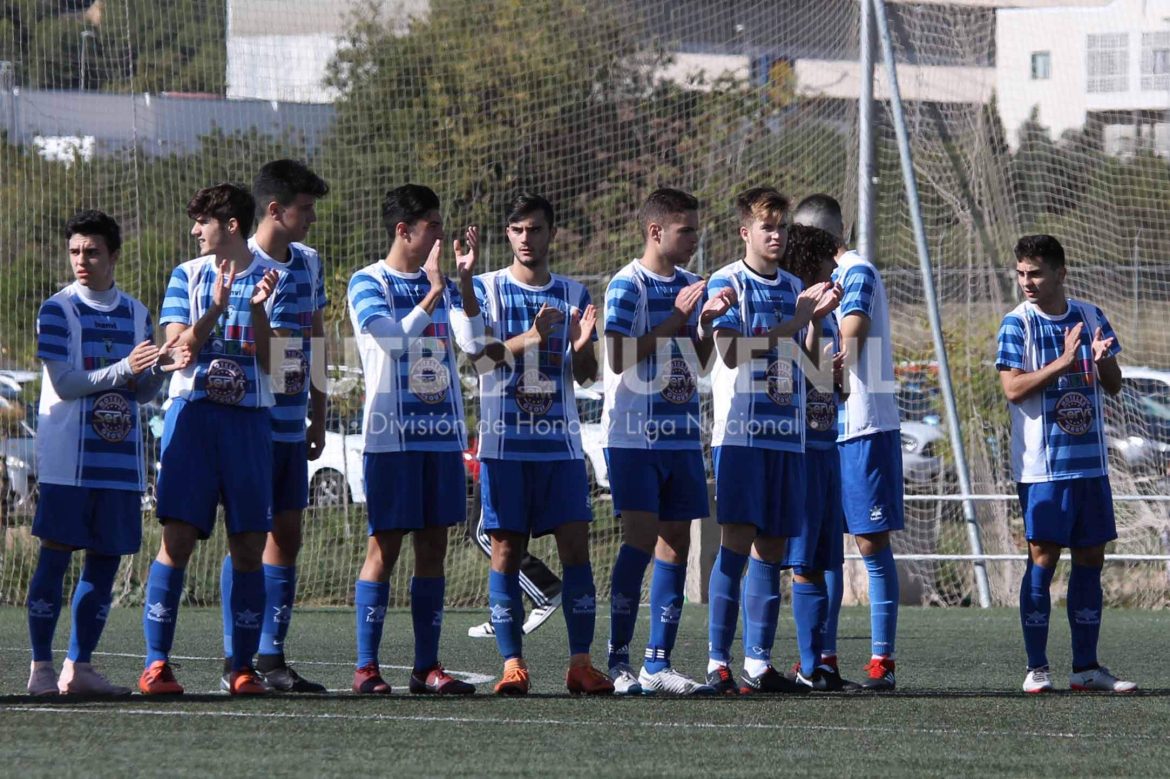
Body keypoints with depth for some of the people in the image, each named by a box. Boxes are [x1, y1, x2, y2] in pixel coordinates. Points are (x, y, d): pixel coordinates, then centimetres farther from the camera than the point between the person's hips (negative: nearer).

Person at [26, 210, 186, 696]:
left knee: (105, 560, 4)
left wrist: (159, 369, -8)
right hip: (67, 459, -5)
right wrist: (123, 369, -22)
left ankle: (78, 667, 10)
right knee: (55, 556, -5)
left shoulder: (135, 314, 13)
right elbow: (63, 383, -12)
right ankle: (41, 667, -2)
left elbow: (142, 393, 13)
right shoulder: (58, 310, -3)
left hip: (121, 461, 5)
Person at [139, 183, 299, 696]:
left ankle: (243, 667, 5)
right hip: (192, 413, 0)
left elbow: (271, 361, -1)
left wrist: (258, 310, -16)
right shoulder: (187, 276, 8)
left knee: (249, 545, 0)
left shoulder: (275, 281, 5)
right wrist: (215, 309, -15)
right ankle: (156, 663, -5)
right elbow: (177, 349, -1)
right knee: (177, 538, -7)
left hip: (249, 420, 0)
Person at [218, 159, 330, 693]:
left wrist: (318, 419, 17)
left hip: (292, 426, 7)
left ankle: (271, 656, 11)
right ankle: (236, 660, 0)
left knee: (286, 537, 7)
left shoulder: (308, 264, 12)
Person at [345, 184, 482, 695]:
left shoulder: (443, 284, 13)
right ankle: (366, 667, -3)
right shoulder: (368, 283, -3)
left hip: (442, 435, 6)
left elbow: (473, 341, 0)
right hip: (391, 436, -6)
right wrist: (432, 296, -22)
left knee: (433, 546, 5)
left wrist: (464, 280, -9)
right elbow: (394, 339, -17)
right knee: (384, 546, -6)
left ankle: (427, 666, 8)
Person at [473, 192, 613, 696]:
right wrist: (530, 338, -27)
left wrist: (581, 344, -13)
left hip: (561, 441, 2)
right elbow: (478, 354, -11)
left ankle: (581, 664, -2)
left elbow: (585, 374, 10)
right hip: (505, 441, -2)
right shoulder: (486, 288, 4)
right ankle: (512, 664, 0)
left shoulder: (573, 294, 12)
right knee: (506, 550, -3)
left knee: (576, 546, -5)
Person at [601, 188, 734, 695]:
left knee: (675, 544, 5)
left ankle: (658, 663, 8)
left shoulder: (689, 286, 13)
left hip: (682, 435, 7)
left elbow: (699, 363, 15)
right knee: (640, 540, -12)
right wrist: (674, 320, -17)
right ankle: (619, 662, -7)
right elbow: (620, 357, -16)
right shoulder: (627, 285, -8)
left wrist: (706, 322, -2)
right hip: (635, 437, -7)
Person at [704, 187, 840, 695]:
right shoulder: (726, 283, -1)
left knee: (771, 550, 5)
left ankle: (758, 665, 8)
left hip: (787, 434, 6)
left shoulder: (794, 288, 18)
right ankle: (718, 663, -10)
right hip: (740, 431, -6)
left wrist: (817, 316, 1)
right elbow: (731, 351, -14)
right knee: (737, 543, -11)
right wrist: (796, 321, -17)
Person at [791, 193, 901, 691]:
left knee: (872, 544, -6)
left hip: (864, 429, -9)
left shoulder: (857, 273, -9)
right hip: (826, 431, 9)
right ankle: (823, 659, 15)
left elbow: (847, 348, -19)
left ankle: (882, 662, -5)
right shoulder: (827, 279, 17)